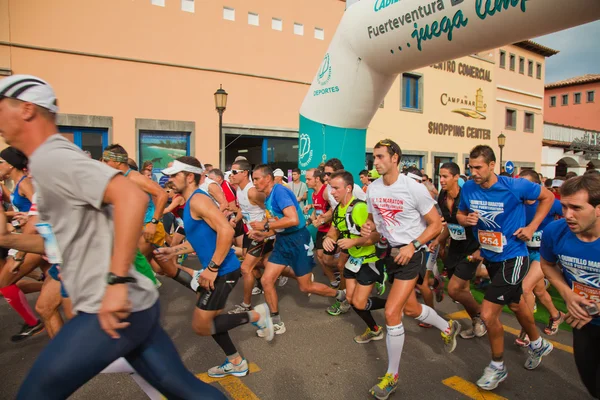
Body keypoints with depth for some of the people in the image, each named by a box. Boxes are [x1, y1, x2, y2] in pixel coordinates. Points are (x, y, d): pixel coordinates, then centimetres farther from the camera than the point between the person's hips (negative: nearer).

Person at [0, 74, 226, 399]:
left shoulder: (50, 158, -13)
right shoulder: (51, 162, 18)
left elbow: (132, 197, -30)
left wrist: (116, 282, -30)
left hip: (111, 310, -9)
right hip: (132, 306, 9)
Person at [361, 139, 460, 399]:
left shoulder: (414, 189, -18)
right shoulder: (372, 189, -2)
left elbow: (436, 224, -12)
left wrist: (412, 246, -22)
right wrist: (369, 228, -9)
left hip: (412, 253, -7)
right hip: (392, 251, 7)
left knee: (391, 312, -15)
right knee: (410, 308, 21)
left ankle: (392, 376, 5)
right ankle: (448, 327, 52)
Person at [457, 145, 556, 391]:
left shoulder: (514, 186, -20)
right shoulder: (468, 188, -9)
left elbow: (548, 197, -3)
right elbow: (460, 214, 8)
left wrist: (532, 227, -11)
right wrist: (466, 219, -16)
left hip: (512, 258, -6)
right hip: (490, 257, 6)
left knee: (488, 314, -11)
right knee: (515, 304, 27)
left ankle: (498, 367, 16)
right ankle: (538, 345, 56)